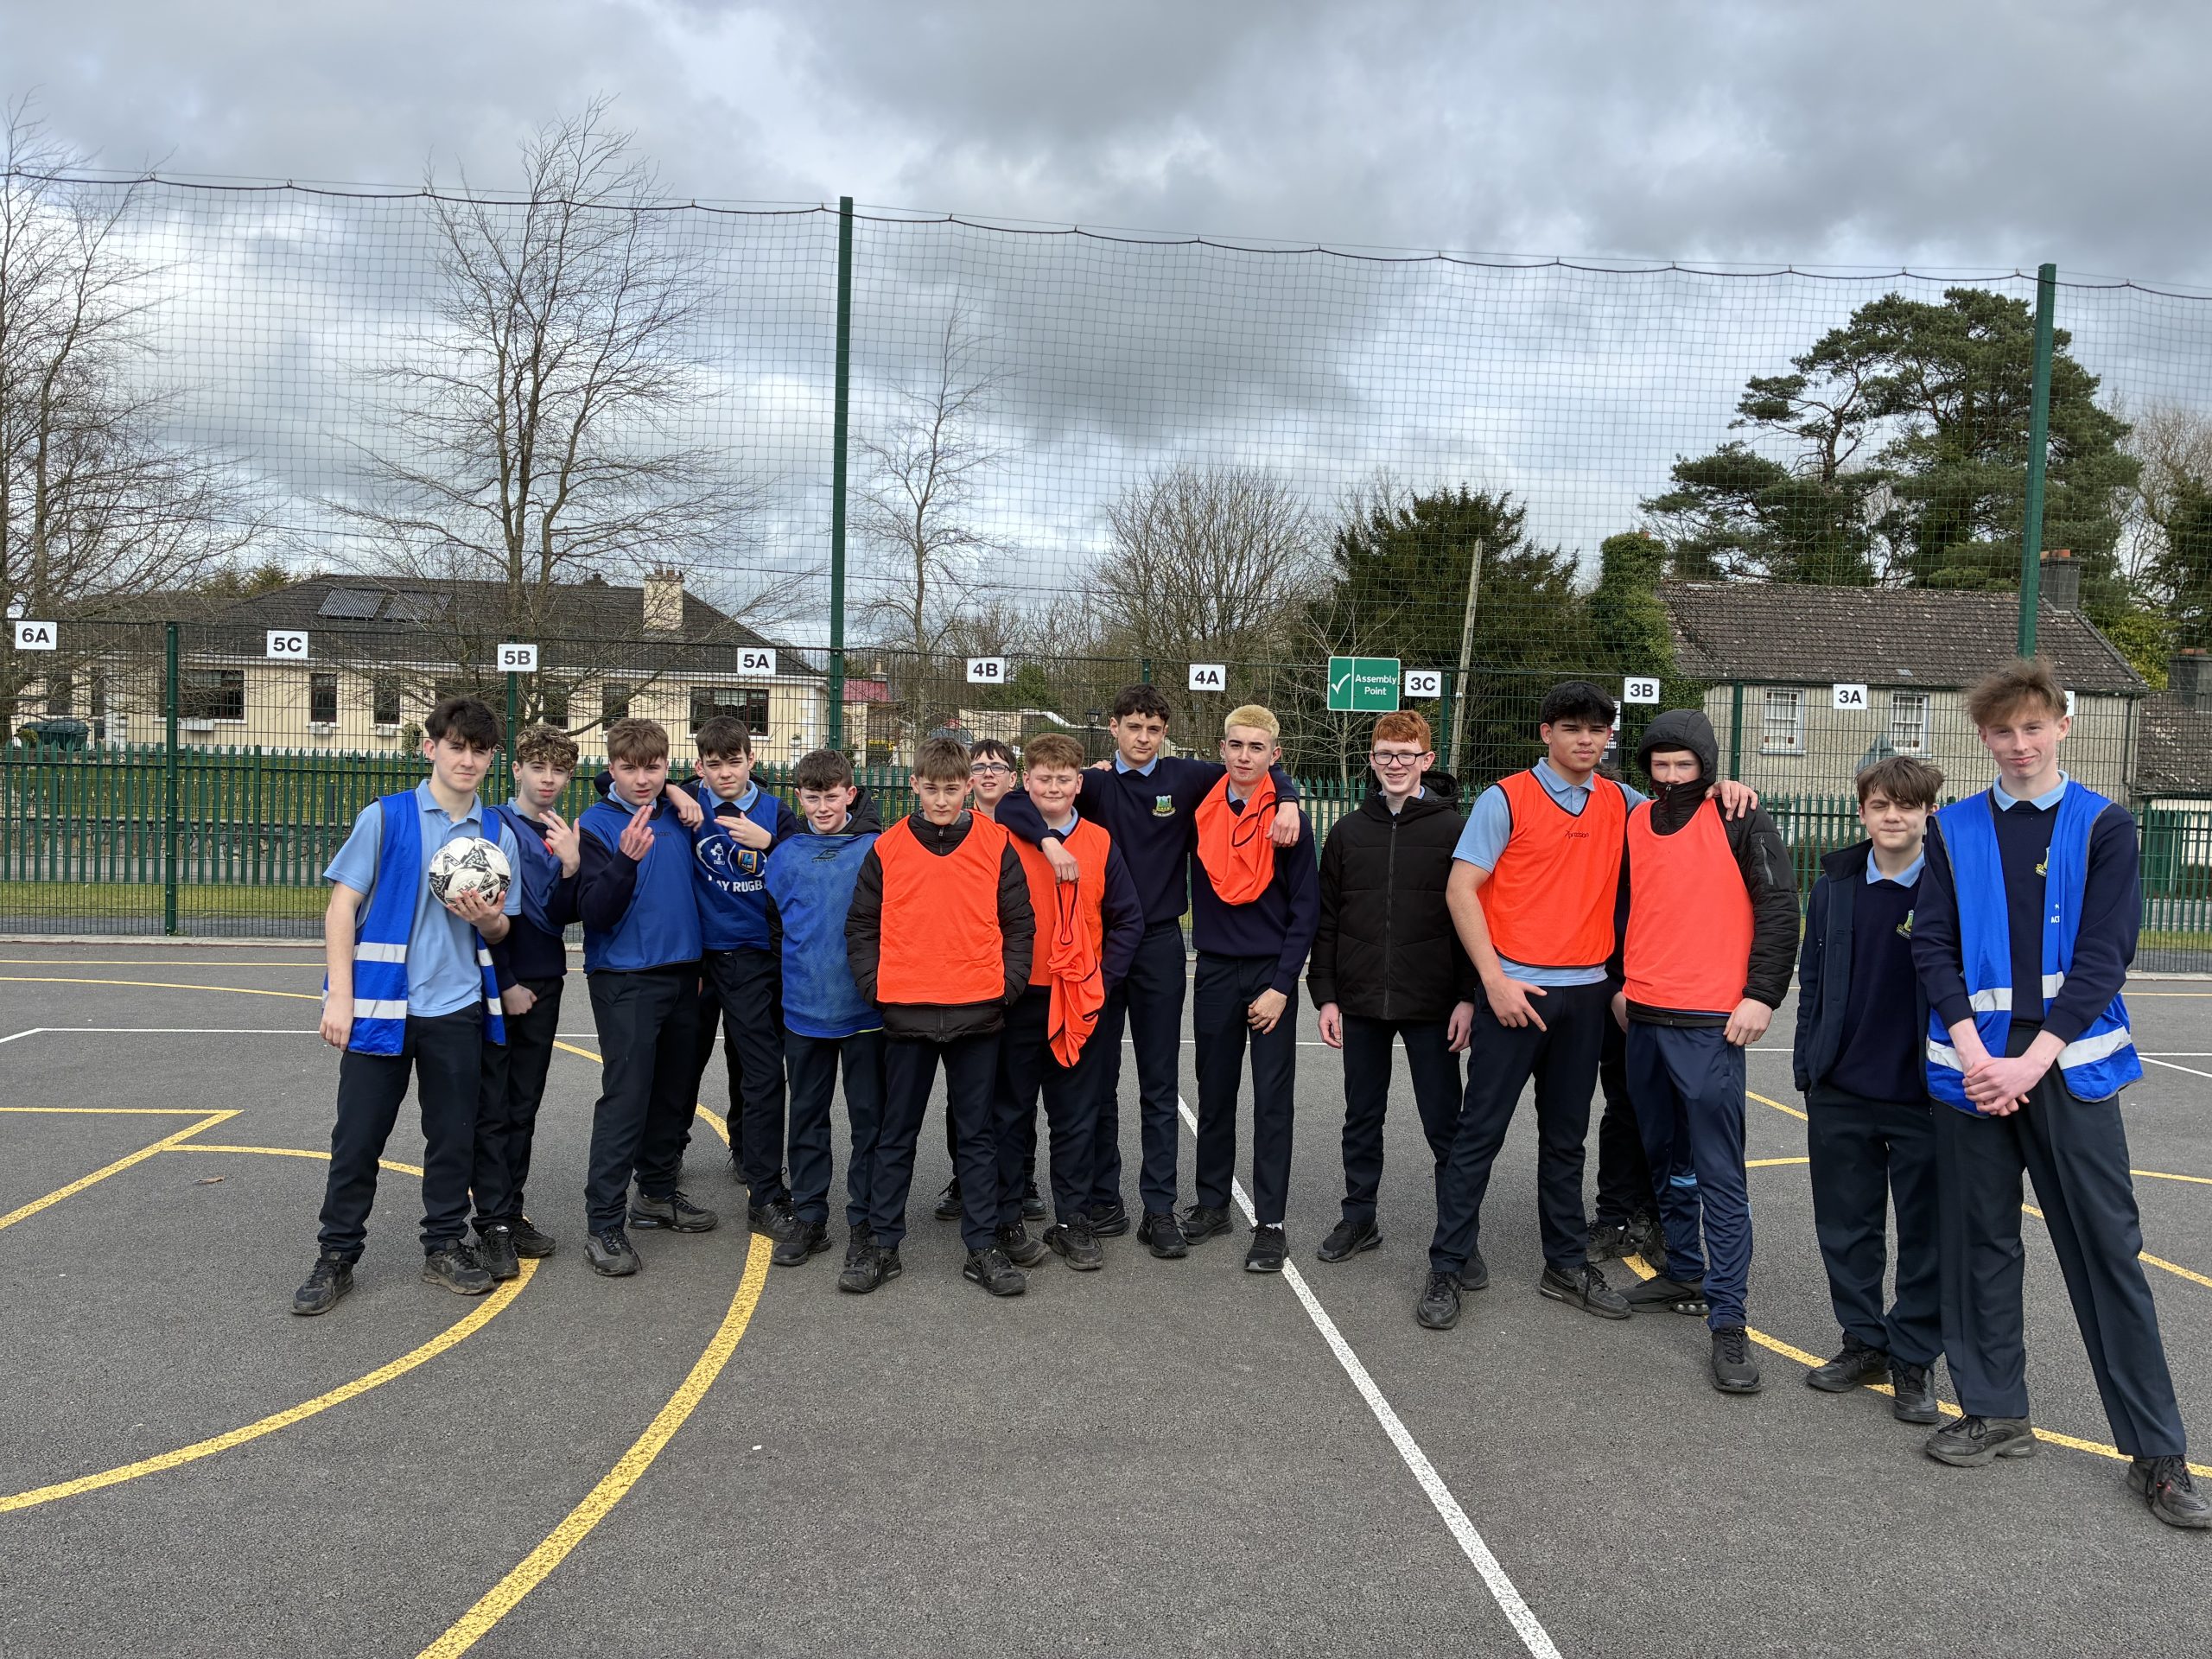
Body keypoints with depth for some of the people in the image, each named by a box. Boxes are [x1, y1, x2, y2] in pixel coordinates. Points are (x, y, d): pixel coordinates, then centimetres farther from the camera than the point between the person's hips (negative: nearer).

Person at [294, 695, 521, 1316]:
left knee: (454, 1137, 10)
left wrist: (485, 918, -14)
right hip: (381, 1006, -3)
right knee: (357, 1136, 3)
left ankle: (445, 1248, 24)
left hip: (458, 1010, 3)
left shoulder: (498, 835, 6)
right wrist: (339, 996, -10)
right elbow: (342, 904, -4)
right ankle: (337, 1257, 17)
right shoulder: (385, 817, -3)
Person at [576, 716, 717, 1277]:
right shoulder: (596, 824, -8)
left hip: (682, 974, 6)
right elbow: (593, 914, -16)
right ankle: (604, 1222, -4)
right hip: (624, 979, -6)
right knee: (626, 1095, -10)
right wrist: (627, 860, -31)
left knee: (674, 1090, 13)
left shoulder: (678, 814, 7)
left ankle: (659, 1190, 29)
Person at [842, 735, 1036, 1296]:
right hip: (907, 1013, 0)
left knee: (977, 1134, 8)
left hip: (978, 1013, 0)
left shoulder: (996, 845, 1)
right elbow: (861, 925, 7)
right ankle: (883, 1244, 21)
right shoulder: (887, 849, 2)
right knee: (896, 1135, 10)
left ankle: (983, 1248, 17)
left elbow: (1019, 923, 4)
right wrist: (875, 984, -3)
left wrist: (1007, 985, -5)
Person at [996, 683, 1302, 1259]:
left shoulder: (1186, 777, 3)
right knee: (1098, 1077, 6)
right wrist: (1049, 840, -26)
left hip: (1160, 944, 0)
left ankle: (1159, 1209, 9)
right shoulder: (1094, 782, 1)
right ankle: (1103, 1200, 17)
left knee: (1160, 1083, 4)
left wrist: (1287, 801, -10)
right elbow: (1012, 805, -9)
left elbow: (1261, 771, 10)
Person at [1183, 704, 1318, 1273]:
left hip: (1270, 973, -3)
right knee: (1215, 1094, 12)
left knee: (1272, 1100, 1)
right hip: (1214, 970, 4)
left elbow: (1305, 907, -6)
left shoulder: (1288, 818, -8)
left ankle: (1270, 1221, 8)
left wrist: (1281, 985, -11)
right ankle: (1212, 1203, 25)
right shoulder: (1201, 806, 1)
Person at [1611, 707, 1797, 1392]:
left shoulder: (1740, 821, -5)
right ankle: (1683, 1272, 31)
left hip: (1709, 1024, -6)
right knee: (1665, 1157, 15)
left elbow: (1779, 907, -7)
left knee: (1718, 1171, -7)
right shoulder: (1636, 823, 11)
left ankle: (1728, 1321, -4)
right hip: (1644, 1019, 6)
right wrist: (1619, 982, 17)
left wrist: (1761, 995, -12)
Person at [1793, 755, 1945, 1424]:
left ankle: (1914, 1358, 20)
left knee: (1926, 1231, 7)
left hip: (1925, 1093, -3)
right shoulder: (1834, 887, 4)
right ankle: (1864, 1340, 27)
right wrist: (1808, 1068, 5)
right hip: (1841, 1092, 3)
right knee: (1846, 1224, 12)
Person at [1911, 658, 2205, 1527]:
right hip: (1972, 1066, 2)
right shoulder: (1954, 830, 7)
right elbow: (1933, 947, 2)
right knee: (1979, 1241, 8)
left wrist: (2031, 1061, -14)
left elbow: (2103, 957, -6)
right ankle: (1995, 1412, 22)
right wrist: (1974, 1055, -10)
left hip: (2069, 1066, -2)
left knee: (2108, 1250, 1)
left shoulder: (2104, 826, 1)